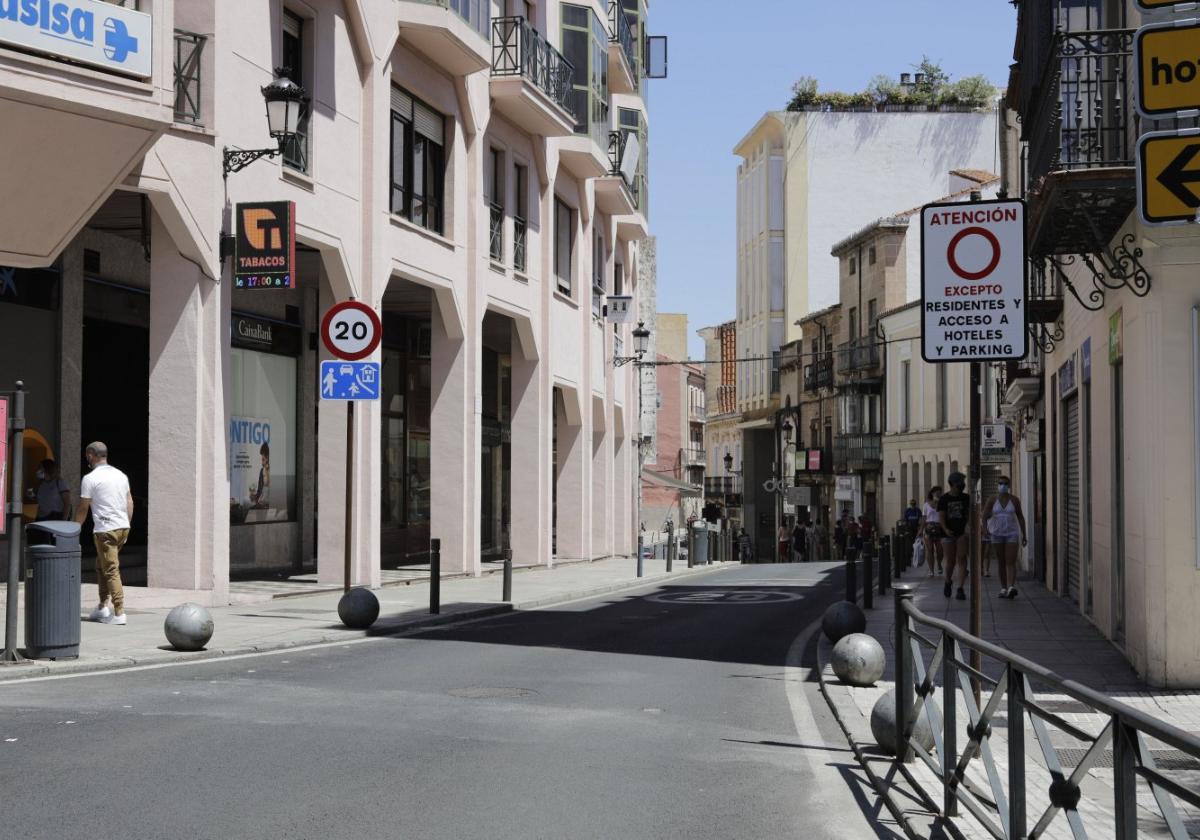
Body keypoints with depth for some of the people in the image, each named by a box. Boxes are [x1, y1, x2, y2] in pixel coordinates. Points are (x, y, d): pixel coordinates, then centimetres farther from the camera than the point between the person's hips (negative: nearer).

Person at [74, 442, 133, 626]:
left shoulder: (91, 478, -7)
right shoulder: (121, 475, 13)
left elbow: (83, 509, -4)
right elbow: (130, 503, 14)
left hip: (105, 530, -7)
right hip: (123, 527, 7)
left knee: (111, 571, -6)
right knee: (101, 567, 19)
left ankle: (119, 613, -9)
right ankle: (102, 607, 18)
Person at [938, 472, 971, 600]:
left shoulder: (966, 498, 6)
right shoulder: (944, 499, 2)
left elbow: (970, 513, 0)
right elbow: (941, 517, -3)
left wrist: (968, 526, -18)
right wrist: (945, 530, -20)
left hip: (962, 532, 0)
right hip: (948, 533, 0)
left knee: (962, 559, -9)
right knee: (950, 561, 5)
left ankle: (960, 589, -10)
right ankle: (948, 582, 35)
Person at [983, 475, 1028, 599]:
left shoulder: (1014, 500, -1)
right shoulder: (992, 500, -1)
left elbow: (1020, 517, 6)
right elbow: (984, 516, -6)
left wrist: (1024, 535, 5)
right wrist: (985, 529, -25)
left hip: (1012, 534, -1)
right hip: (997, 534, 1)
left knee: (1011, 562, -13)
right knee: (1001, 563, 7)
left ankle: (1011, 588, -26)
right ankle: (1003, 588, 16)